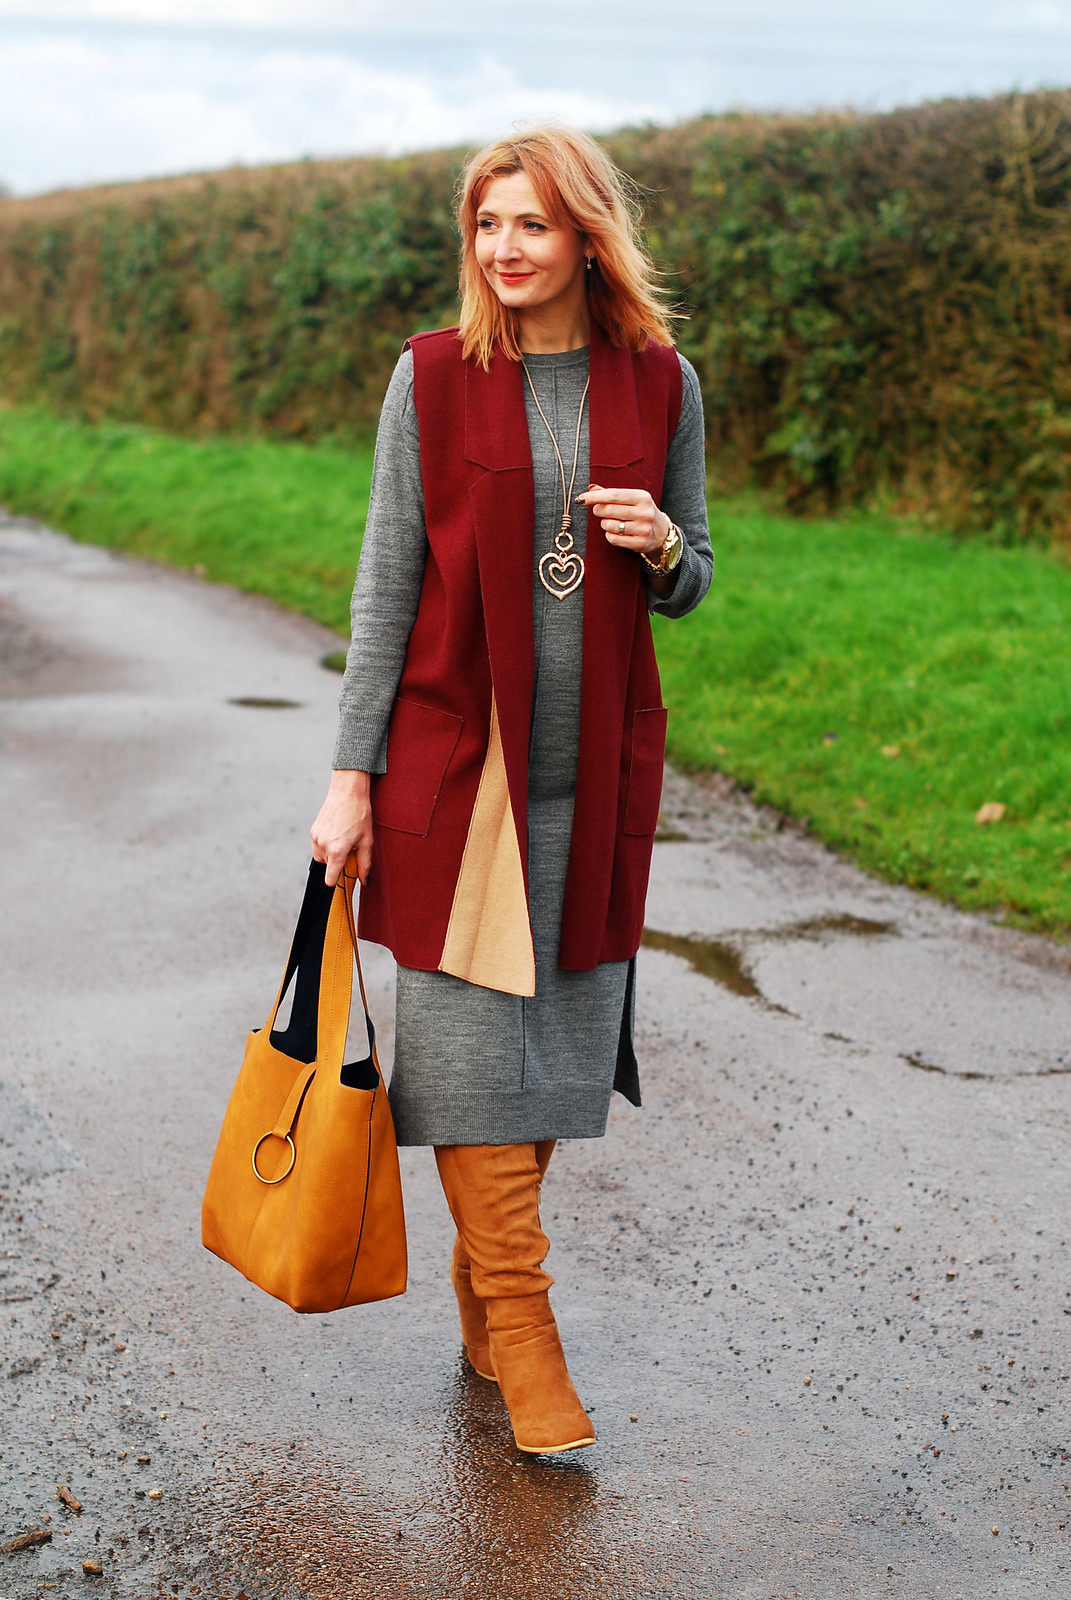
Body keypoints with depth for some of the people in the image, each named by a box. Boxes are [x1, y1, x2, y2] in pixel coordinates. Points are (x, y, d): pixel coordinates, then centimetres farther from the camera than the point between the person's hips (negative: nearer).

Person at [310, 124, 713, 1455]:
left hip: (597, 766, 3)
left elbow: (690, 588, 13)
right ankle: (524, 1340, 6)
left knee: (556, 1035, 8)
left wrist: (662, 544, -11)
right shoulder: (432, 375, -2)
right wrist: (354, 777, -5)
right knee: (470, 1034, -4)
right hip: (456, 753, -2)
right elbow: (387, 582, -1)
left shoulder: (661, 383, 4)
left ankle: (483, 1291, 28)